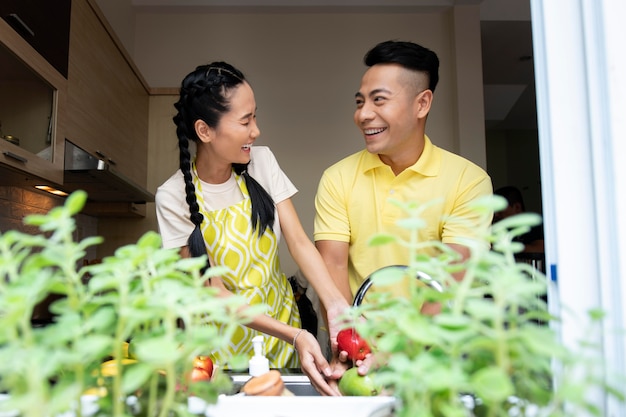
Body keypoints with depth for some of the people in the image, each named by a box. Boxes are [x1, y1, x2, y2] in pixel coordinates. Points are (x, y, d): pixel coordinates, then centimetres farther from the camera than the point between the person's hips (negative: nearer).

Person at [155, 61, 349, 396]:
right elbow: (215, 292, -18)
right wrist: (293, 335, -29)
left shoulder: (262, 162, -6)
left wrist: (334, 302, -28)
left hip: (283, 316, 3)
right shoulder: (174, 196, -17)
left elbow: (299, 241, -11)